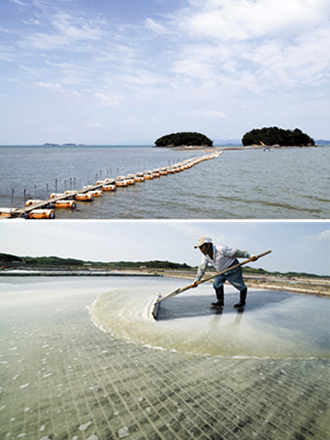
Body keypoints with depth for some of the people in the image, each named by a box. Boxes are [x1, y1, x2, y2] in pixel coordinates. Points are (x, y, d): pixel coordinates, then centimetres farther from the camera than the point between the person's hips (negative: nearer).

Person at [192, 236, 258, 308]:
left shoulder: (221, 249, -31)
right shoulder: (205, 256, -8)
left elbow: (236, 253, -26)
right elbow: (202, 268, -8)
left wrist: (249, 256, -22)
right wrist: (197, 279, -19)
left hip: (233, 269, -6)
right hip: (221, 271, 6)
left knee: (240, 285, 3)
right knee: (217, 283, -13)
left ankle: (242, 301, 24)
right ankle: (220, 301, -6)